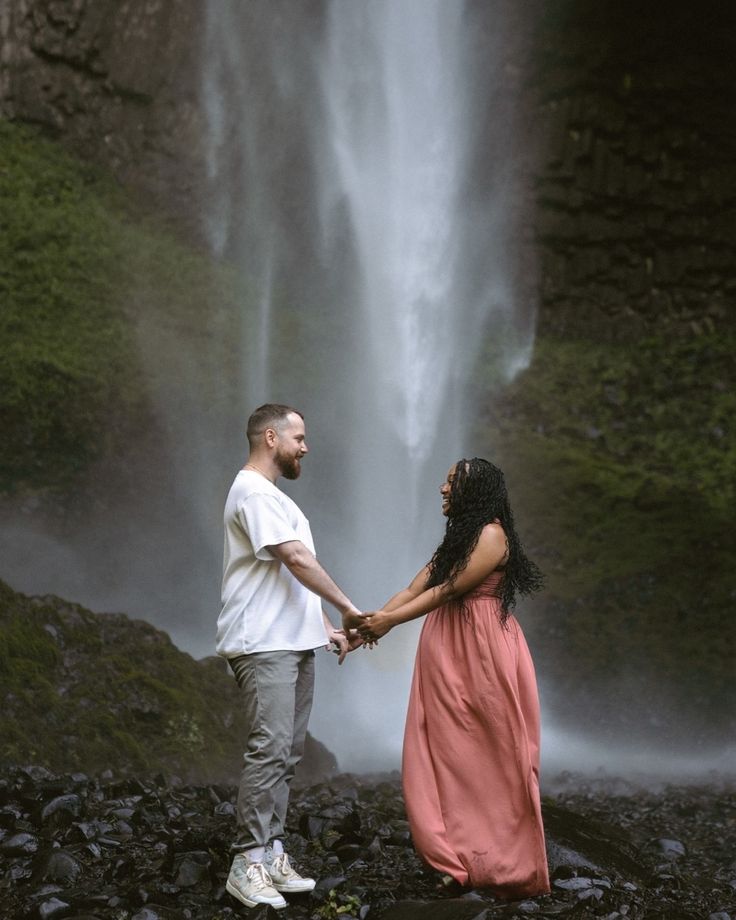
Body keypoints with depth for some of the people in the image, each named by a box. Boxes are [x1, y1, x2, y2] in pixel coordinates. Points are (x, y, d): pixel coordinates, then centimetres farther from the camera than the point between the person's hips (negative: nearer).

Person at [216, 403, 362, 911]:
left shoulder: (274, 497, 21)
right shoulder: (254, 493, -11)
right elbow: (297, 560, -18)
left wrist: (325, 625, 17)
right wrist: (350, 609, -13)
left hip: (295, 643, 10)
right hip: (265, 645, -10)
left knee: (288, 752, 9)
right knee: (269, 750, -14)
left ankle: (272, 854, 13)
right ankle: (248, 864, -11)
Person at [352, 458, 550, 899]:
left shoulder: (492, 535, -9)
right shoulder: (456, 539, 19)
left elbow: (449, 591, -13)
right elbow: (414, 590, 13)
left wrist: (391, 621, -12)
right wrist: (373, 620, 0)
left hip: (486, 656, -8)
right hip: (450, 655, 9)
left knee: (492, 758, -3)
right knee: (452, 754, 6)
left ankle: (508, 869, 5)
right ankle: (465, 861, 11)